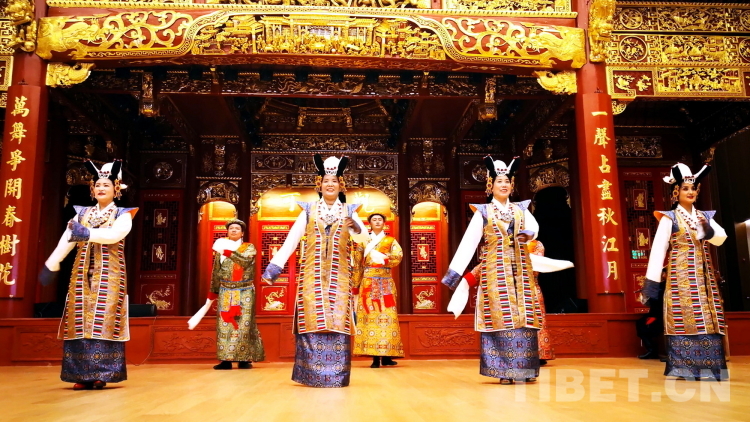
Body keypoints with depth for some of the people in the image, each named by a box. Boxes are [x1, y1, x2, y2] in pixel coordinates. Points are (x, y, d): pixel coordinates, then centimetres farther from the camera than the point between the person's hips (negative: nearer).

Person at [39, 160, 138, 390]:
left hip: (109, 275, -4)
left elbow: (115, 234, -19)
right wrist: (51, 265, 3)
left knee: (104, 321, -8)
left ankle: (101, 374, -5)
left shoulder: (122, 214, 2)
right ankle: (83, 374, 4)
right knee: (81, 321, 0)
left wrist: (88, 233, -31)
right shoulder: (82, 213, 15)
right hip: (83, 274, 4)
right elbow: (66, 240, 8)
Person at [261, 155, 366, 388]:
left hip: (339, 276, 0)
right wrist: (273, 268, -3)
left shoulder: (349, 211, 9)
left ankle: (336, 375, 1)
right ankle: (312, 374, 2)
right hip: (313, 275, 0)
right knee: (312, 321, -5)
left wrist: (356, 228, -25)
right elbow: (291, 240, 4)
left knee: (337, 322, -4)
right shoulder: (309, 210, 10)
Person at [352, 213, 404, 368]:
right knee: (370, 315, -7)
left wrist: (380, 256, -13)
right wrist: (356, 285, 4)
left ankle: (386, 356, -4)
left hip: (385, 283, 0)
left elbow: (398, 255, -6)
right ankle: (375, 357, -6)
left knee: (386, 316, -7)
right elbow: (357, 265, 11)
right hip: (368, 283, 1)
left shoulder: (390, 241, 13)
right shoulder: (363, 241, 15)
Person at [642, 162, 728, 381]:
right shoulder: (669, 218, -3)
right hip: (682, 275, -6)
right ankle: (683, 367, -7)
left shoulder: (704, 216, 14)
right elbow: (658, 248, -10)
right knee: (684, 315, -9)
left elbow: (721, 239, 5)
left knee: (708, 317, 3)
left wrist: (708, 229, -16)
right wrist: (652, 281, -16)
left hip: (704, 275, 6)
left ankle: (708, 366, 8)